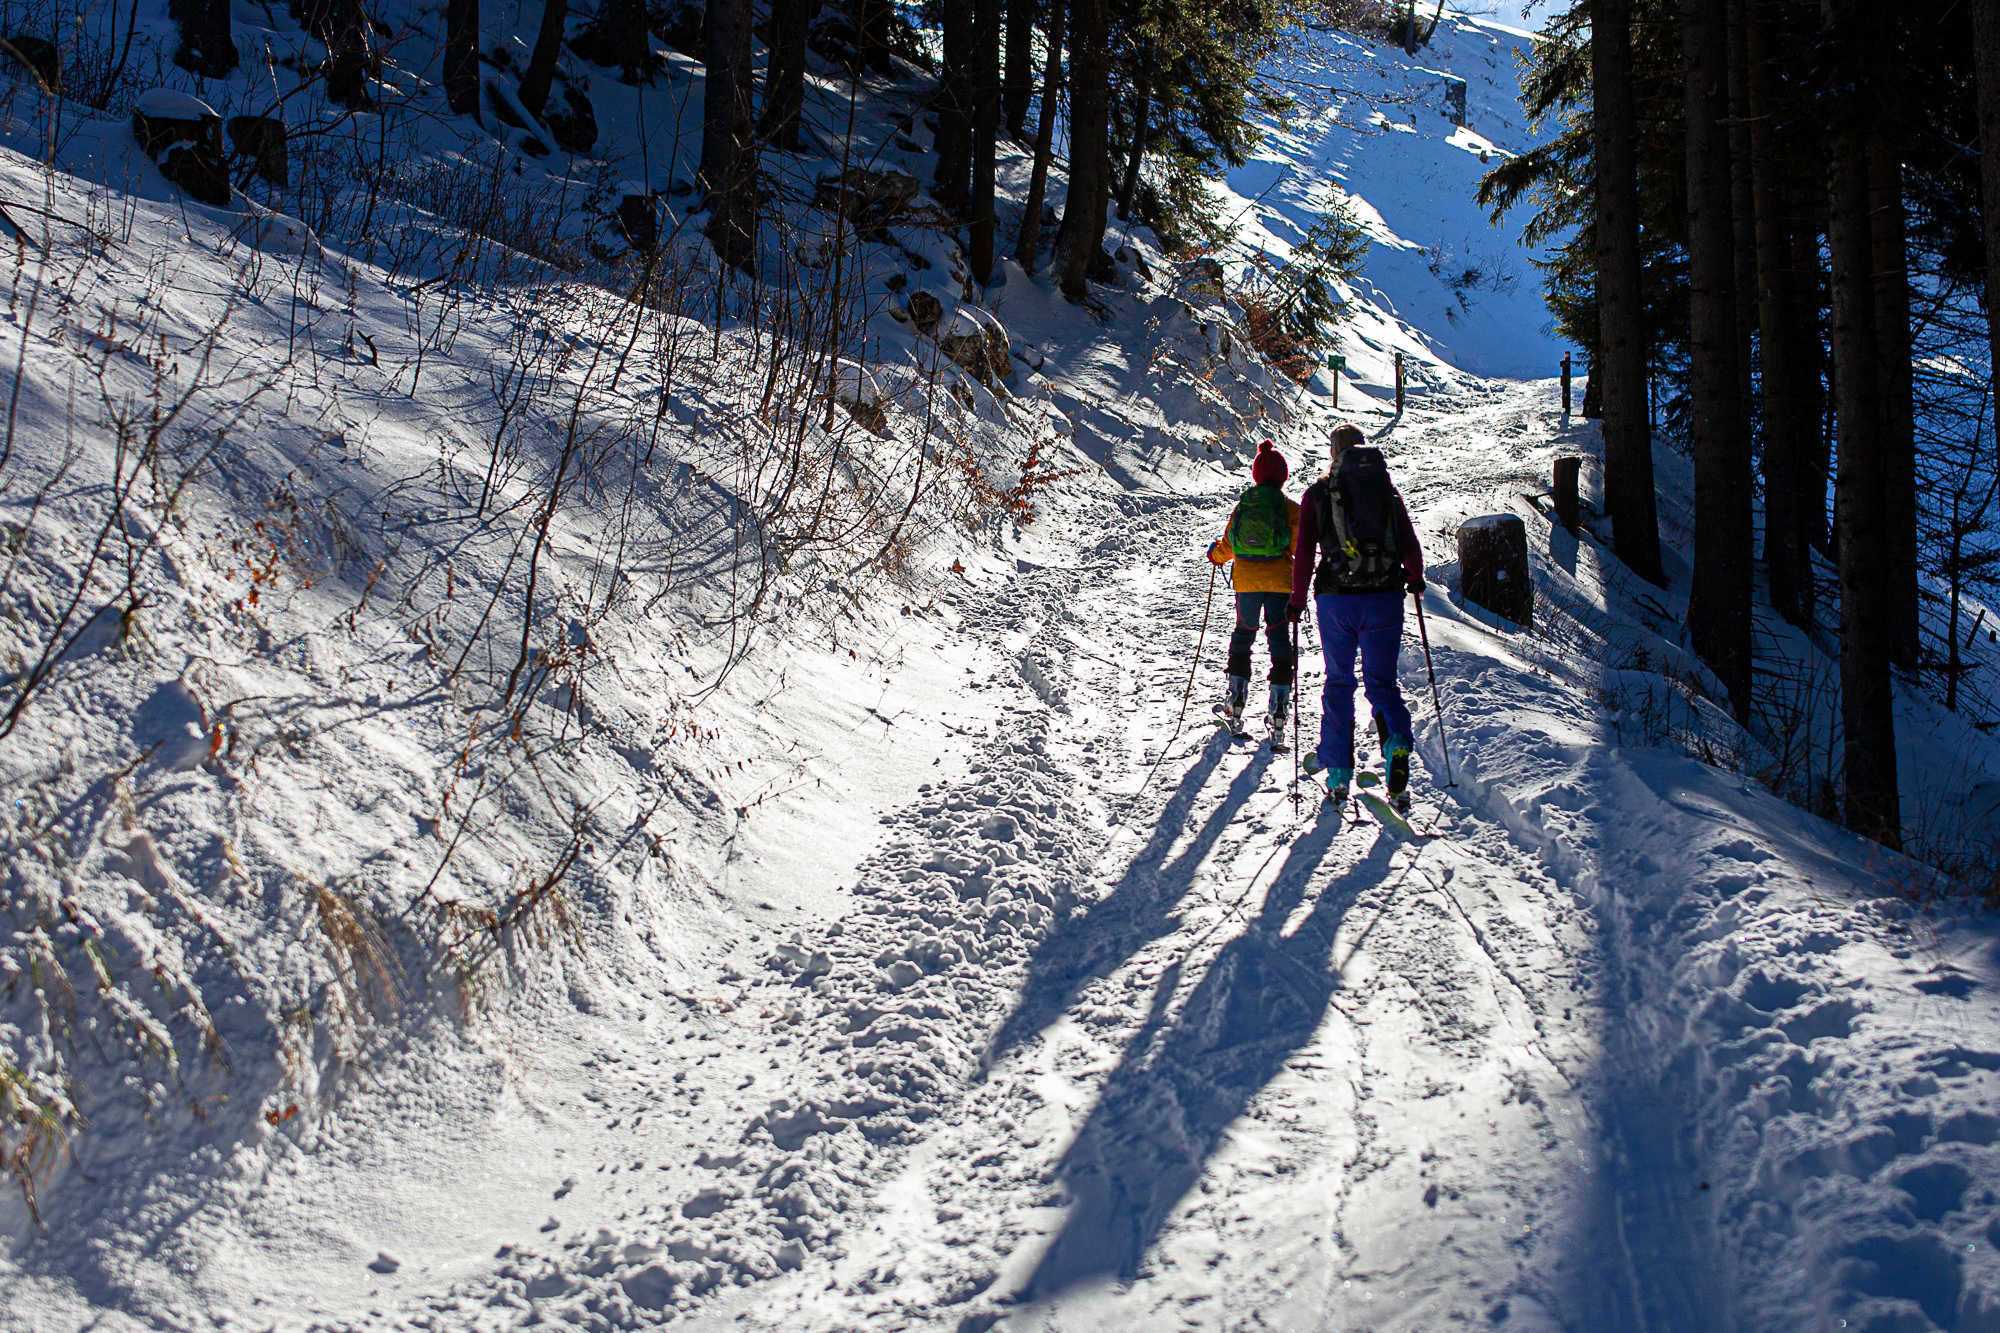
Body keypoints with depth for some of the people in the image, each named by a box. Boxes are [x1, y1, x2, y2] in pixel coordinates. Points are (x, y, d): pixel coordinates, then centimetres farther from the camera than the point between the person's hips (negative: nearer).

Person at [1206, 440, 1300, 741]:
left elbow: (1228, 545, 5)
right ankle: (1279, 709, -4)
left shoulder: (1243, 505, 4)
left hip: (1246, 580, 2)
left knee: (1243, 633, 17)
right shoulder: (1291, 507, -4)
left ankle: (1236, 703, 14)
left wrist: (1214, 553, 27)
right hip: (1280, 581, -2)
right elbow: (1298, 546, -7)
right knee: (1280, 639, 3)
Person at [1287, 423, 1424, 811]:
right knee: (1381, 681, 10)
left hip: (1337, 599, -1)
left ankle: (1338, 775, 13)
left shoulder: (1317, 493, 4)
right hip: (1385, 598, 1)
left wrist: (1298, 599, 9)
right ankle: (1397, 744, -16)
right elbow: (1410, 546, 5)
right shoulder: (1388, 490, 8)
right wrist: (1415, 581, 23)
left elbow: (1304, 552, 0)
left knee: (1339, 683, 12)